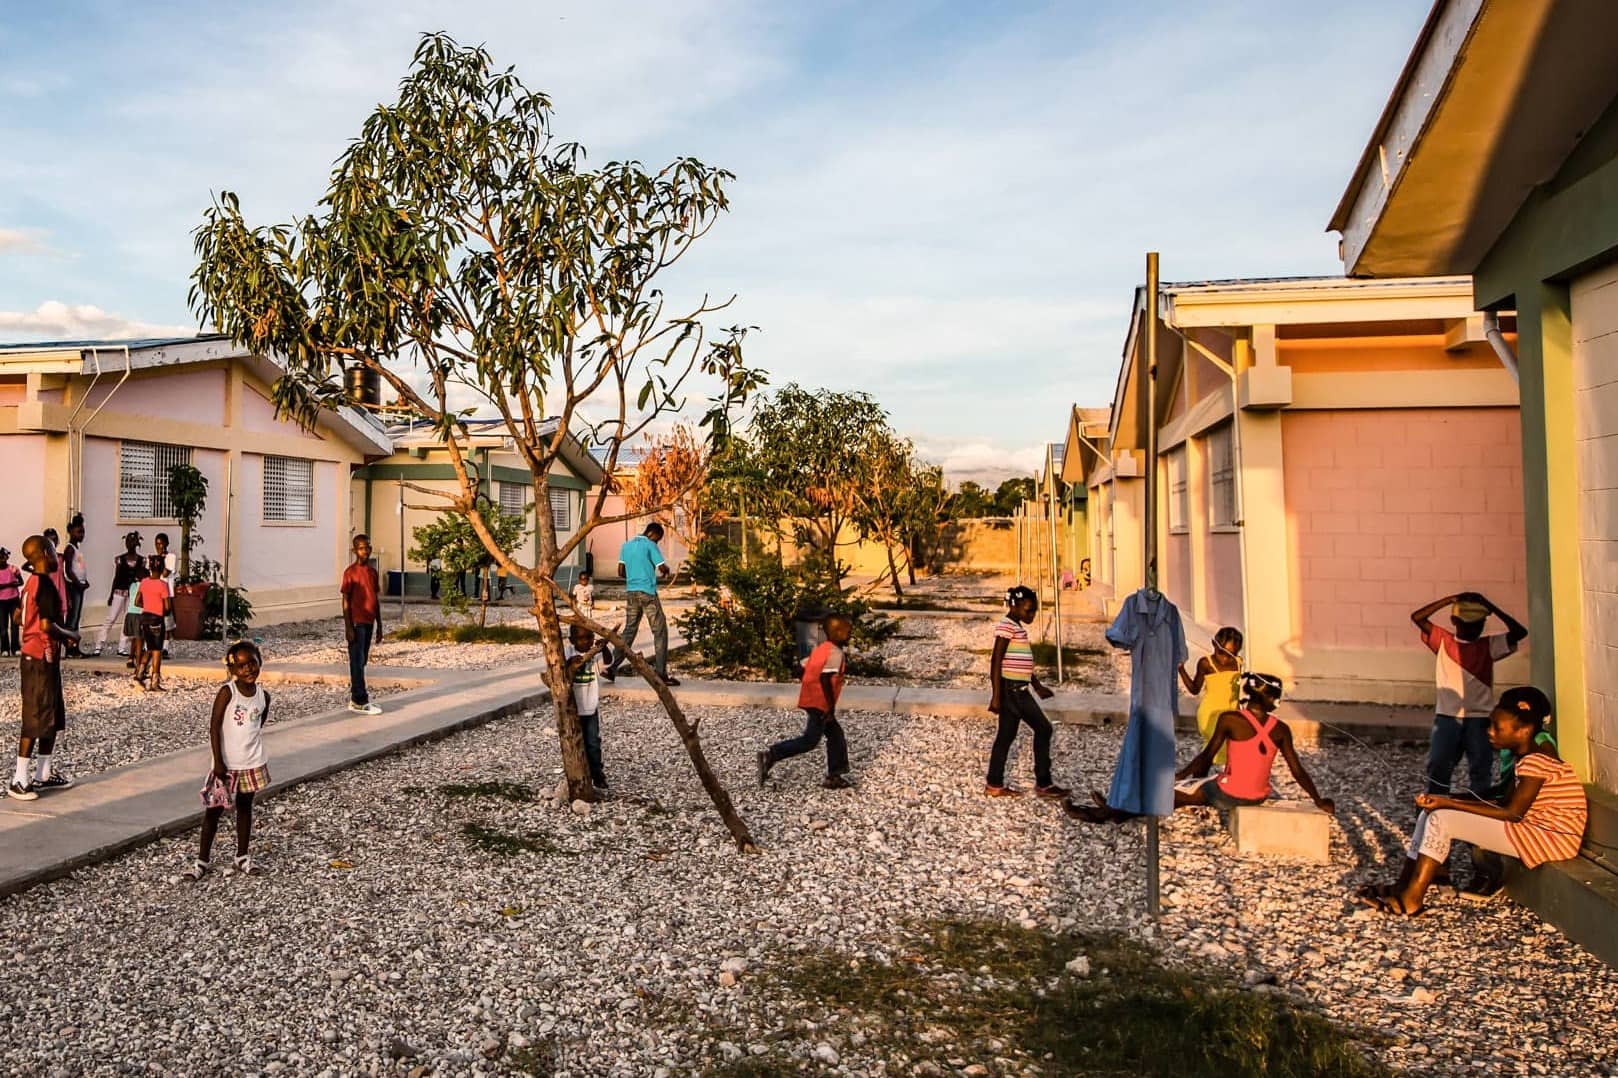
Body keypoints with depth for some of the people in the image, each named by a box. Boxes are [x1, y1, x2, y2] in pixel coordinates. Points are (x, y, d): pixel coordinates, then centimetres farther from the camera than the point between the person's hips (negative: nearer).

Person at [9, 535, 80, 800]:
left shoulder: (31, 582, 11)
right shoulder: (46, 584, -18)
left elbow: (19, 616, 21)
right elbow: (48, 626, -25)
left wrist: (60, 634, 19)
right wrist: (70, 635, -8)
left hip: (36, 657, 10)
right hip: (41, 660, -10)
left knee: (54, 716, 16)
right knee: (36, 719, -5)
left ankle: (44, 774, 23)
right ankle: (19, 780, 0)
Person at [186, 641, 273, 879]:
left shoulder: (264, 695, -1)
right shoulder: (227, 692, -14)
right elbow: (214, 727, -14)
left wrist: (253, 752, 10)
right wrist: (218, 762, -16)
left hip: (253, 763, 4)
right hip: (227, 764, -4)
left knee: (245, 807, 13)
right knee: (214, 810, 5)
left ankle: (241, 858, 24)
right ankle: (202, 861, 15)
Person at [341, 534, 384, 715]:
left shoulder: (373, 571, 11)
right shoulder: (350, 572, -8)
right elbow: (346, 601, -10)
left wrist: (379, 625, 14)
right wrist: (348, 627, -14)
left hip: (369, 623, 7)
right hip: (356, 623, -6)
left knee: (362, 661, 12)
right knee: (357, 662, -5)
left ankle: (355, 693, 21)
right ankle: (359, 702, -3)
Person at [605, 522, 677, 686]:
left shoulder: (626, 545, 12)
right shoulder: (650, 545, -7)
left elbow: (621, 572, 12)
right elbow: (663, 568, -12)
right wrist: (665, 573, 10)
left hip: (630, 593, 6)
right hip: (647, 593, -6)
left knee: (629, 630, 14)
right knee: (660, 631, -1)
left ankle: (613, 667, 8)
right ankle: (661, 674, -4)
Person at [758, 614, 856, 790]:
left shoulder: (820, 648, 12)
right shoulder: (836, 653, -15)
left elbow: (805, 668, 14)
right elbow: (825, 678, -24)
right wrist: (831, 706, -20)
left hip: (811, 700, 10)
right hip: (819, 703, -10)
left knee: (835, 735, 15)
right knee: (809, 741, -4)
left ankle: (834, 777, 18)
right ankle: (770, 755, -6)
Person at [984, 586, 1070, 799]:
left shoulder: (1018, 627, 16)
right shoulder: (1006, 626, -14)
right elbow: (996, 661, -17)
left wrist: (1038, 685, 28)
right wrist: (996, 696, -19)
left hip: (1019, 689, 9)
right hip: (1010, 689, -9)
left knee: (1006, 735, 11)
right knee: (1042, 728, -3)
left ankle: (995, 784, 17)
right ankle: (1043, 783, 5)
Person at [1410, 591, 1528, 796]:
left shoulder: (1489, 645, 4)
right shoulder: (1443, 641, 4)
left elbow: (1519, 632, -9)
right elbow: (1417, 617, -5)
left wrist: (1490, 606, -10)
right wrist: (1449, 600, -11)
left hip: (1479, 718, 0)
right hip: (1447, 717, 0)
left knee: (1481, 771, 5)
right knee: (1437, 767, 3)